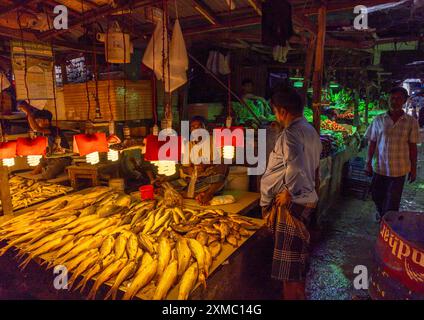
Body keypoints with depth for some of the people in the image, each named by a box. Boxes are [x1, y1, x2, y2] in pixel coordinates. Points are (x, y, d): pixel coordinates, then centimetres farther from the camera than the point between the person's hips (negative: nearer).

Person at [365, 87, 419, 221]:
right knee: (377, 196, 16)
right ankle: (381, 214, 44)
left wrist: (413, 168, 4)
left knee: (392, 202, 7)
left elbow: (412, 147, 2)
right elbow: (372, 143, 2)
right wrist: (368, 163, 0)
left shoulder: (411, 122, -3)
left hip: (399, 169, -1)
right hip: (379, 167, 1)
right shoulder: (379, 120, -2)